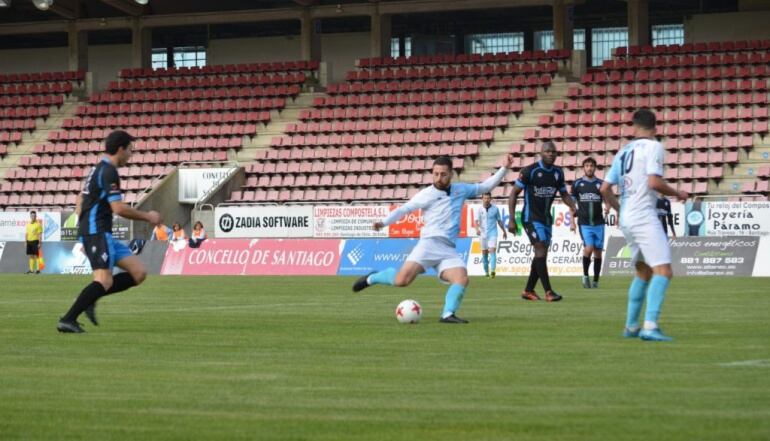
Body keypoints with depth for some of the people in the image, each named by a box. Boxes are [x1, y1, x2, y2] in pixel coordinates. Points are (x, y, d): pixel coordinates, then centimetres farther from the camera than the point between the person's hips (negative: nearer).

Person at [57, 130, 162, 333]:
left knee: (139, 273, 4)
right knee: (105, 281, -20)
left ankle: (89, 299, 3)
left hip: (102, 234, 10)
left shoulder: (98, 170, 21)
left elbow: (80, 205, 25)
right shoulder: (108, 171, -11)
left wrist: (86, 239, 27)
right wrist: (147, 217, -4)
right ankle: (68, 320, -23)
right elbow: (119, 208, -17)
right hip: (97, 232, -10)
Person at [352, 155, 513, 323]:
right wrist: (383, 223, -5)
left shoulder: (461, 189, 17)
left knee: (462, 279, -24)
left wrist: (505, 169, 20)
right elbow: (403, 209, 7)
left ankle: (448, 314, -27)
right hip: (429, 243, -4)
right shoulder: (426, 194, 6)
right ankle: (371, 278, 6)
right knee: (403, 279, -19)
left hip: (449, 250, 4)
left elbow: (486, 186, 26)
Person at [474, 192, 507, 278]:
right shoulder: (479, 209, -1)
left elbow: (499, 221, 12)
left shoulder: (495, 209, 2)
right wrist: (477, 229, -32)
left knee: (492, 251, -17)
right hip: (482, 234, 2)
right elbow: (476, 221, -12)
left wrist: (504, 231, 18)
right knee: (484, 253, 9)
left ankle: (492, 270, -29)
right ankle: (486, 272, 22)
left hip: (492, 233, -2)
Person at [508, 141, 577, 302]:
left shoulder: (558, 173, 4)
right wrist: (511, 219, -14)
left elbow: (564, 194, 15)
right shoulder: (530, 171, -13)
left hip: (546, 218, 7)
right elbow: (514, 193, -9)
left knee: (542, 254, 8)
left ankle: (528, 290, 21)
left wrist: (574, 207, -5)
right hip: (531, 217, -7)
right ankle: (548, 292, -17)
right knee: (541, 249, -16)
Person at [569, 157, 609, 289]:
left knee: (598, 251, 4)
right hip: (584, 223, -2)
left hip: (598, 223, 2)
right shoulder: (577, 183, 3)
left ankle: (596, 281, 13)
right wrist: (572, 222, 0)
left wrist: (607, 208, -16)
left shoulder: (600, 184, 5)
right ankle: (585, 275, 3)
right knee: (589, 248, -17)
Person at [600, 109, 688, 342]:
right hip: (644, 217, -8)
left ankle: (631, 326, 22)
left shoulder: (624, 151, 16)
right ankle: (650, 326, -26)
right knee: (663, 271, -13)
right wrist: (677, 194, -1)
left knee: (643, 272, 21)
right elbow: (654, 182, -17)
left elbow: (605, 189, 16)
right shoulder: (653, 147, -4)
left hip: (626, 219, 8)